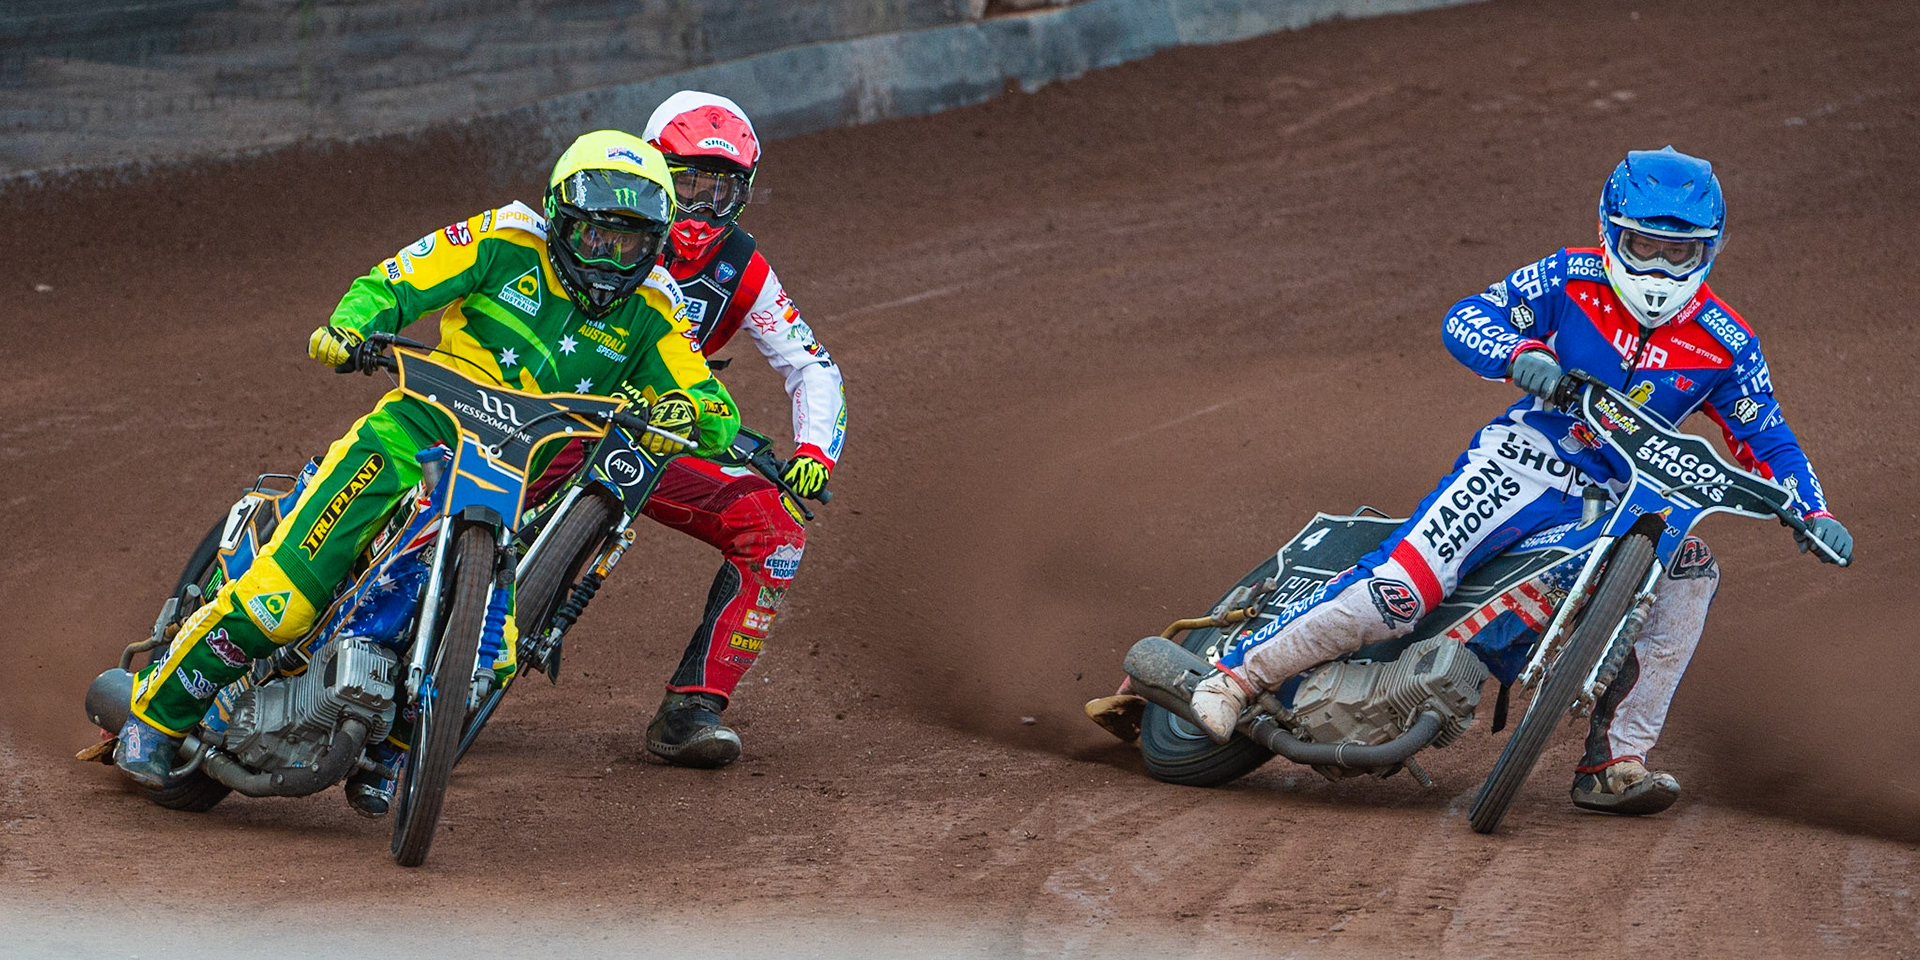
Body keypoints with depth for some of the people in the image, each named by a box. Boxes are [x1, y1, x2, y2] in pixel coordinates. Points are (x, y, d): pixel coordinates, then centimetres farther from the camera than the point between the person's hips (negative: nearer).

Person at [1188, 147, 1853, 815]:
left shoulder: (1724, 344, 2)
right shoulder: (1570, 280, -3)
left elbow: (1766, 439, 8)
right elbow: (1465, 318, -8)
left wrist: (1814, 515, -8)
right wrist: (1519, 353, -29)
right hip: (1527, 459, -3)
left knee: (1690, 572, -23)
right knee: (1398, 590, -24)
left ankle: (1612, 764, -20)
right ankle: (1234, 675, -13)